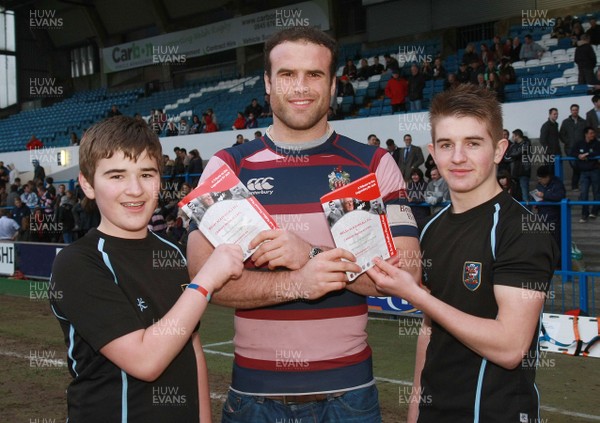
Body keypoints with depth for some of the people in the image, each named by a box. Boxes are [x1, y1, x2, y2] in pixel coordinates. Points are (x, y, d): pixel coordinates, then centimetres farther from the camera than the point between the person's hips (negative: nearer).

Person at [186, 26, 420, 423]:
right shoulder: (227, 167, -1)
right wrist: (295, 283, -24)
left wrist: (312, 256, -21)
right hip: (255, 391, 0)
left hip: (347, 389, 0)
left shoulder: (375, 165, 0)